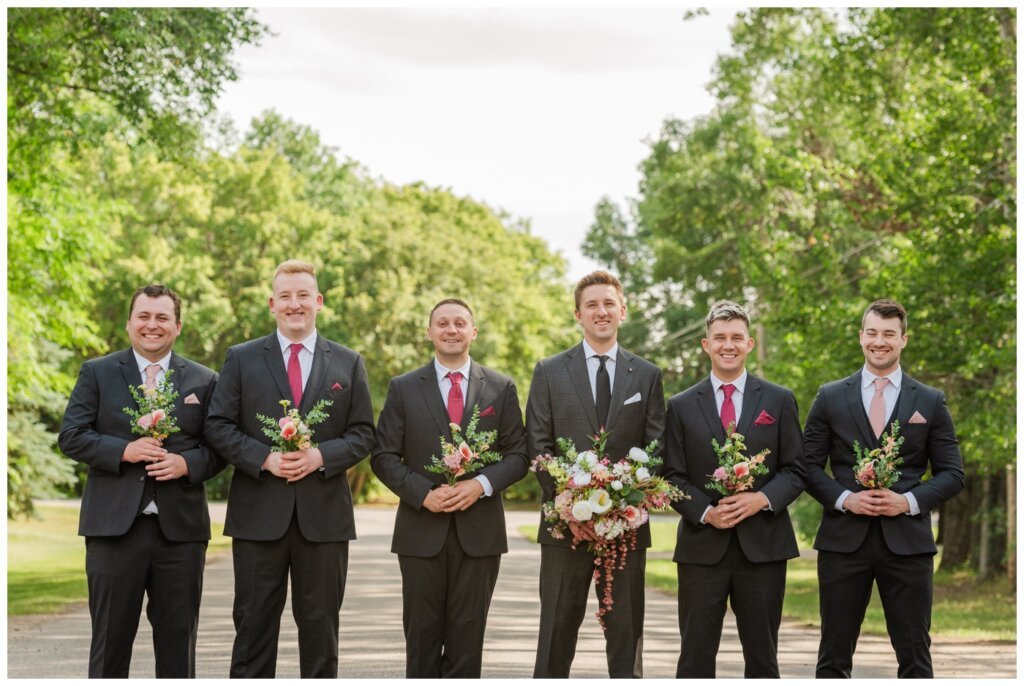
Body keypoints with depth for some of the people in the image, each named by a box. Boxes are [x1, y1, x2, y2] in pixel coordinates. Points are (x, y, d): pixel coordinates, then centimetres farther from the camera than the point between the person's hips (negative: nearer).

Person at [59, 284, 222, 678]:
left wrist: (187, 464, -13)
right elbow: (71, 436, 0)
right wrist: (124, 450, -14)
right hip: (114, 525, -1)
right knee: (110, 636, 3)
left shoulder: (204, 381, 10)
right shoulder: (97, 373, 7)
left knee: (178, 638, 7)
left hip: (180, 527, 1)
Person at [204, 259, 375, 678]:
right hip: (259, 513, -1)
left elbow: (363, 434, 6)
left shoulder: (348, 363, 9)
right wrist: (264, 458, -14)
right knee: (254, 623, 4)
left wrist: (321, 456, -12)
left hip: (324, 514, 1)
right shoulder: (242, 359, 6)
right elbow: (218, 426, 1)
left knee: (320, 625, 6)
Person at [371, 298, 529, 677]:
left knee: (467, 639, 4)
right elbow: (384, 456, 2)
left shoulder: (501, 388, 7)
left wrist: (482, 484, -12)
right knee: (422, 636, 4)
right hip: (421, 531, 0)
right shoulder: (403, 388, 6)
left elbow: (518, 454, 5)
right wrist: (424, 493, -12)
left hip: (479, 531, 0)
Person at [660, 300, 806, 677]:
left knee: (762, 655, 7)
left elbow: (796, 469, 4)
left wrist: (763, 499, -14)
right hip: (702, 546, 0)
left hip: (763, 544, 0)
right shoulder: (681, 406, 7)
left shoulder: (779, 401, 7)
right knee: (695, 655, 1)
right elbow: (673, 476, 4)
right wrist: (706, 512, -13)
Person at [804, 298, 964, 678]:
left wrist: (909, 501, -11)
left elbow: (952, 473, 6)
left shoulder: (930, 401, 7)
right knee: (834, 656, 5)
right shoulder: (830, 397, 7)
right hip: (844, 540, 0)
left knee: (914, 656, 4)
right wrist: (844, 498, -11)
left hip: (907, 542, 0)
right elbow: (809, 465, 6)